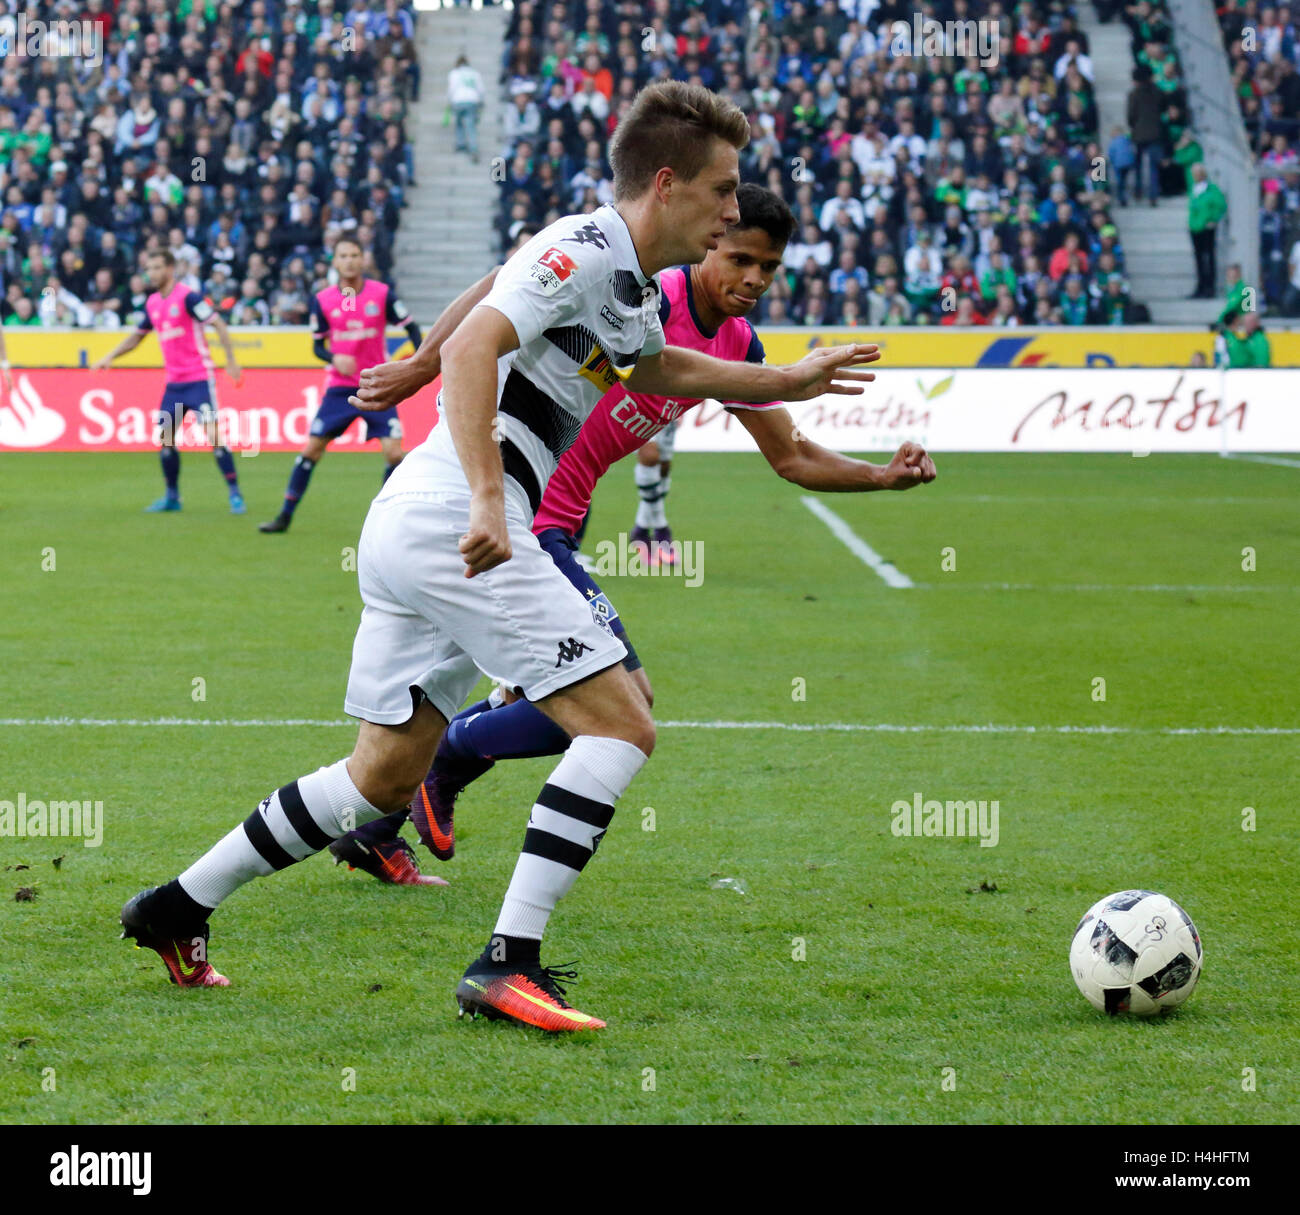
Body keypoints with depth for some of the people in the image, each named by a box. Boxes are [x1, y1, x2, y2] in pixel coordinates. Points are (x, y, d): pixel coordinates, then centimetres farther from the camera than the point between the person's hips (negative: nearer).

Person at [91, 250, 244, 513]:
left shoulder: (187, 297, -13)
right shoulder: (152, 303, 9)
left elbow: (218, 323, -15)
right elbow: (137, 335, 23)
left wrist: (230, 360, -20)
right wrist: (109, 357, 15)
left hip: (199, 378, -7)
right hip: (174, 381, 7)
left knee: (213, 435, -14)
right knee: (164, 437, 4)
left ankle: (234, 494, -7)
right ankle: (172, 496, 17)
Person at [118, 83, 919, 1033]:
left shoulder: (629, 291, 19)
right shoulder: (583, 250, -11)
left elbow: (662, 368, 42)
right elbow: (470, 350, -24)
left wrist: (793, 380, 41)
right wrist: (487, 501, -34)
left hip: (411, 528, 10)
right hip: (452, 523, -10)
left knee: (387, 776, 15)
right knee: (621, 724, -11)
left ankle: (177, 908, 22)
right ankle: (508, 963, -16)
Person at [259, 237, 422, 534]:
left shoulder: (382, 294, -5)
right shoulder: (323, 300, -1)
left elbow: (411, 328, 2)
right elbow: (317, 345, 7)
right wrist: (335, 358, -14)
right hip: (340, 386, 1)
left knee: (393, 451, -12)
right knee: (311, 448, -3)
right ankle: (285, 516, 6)